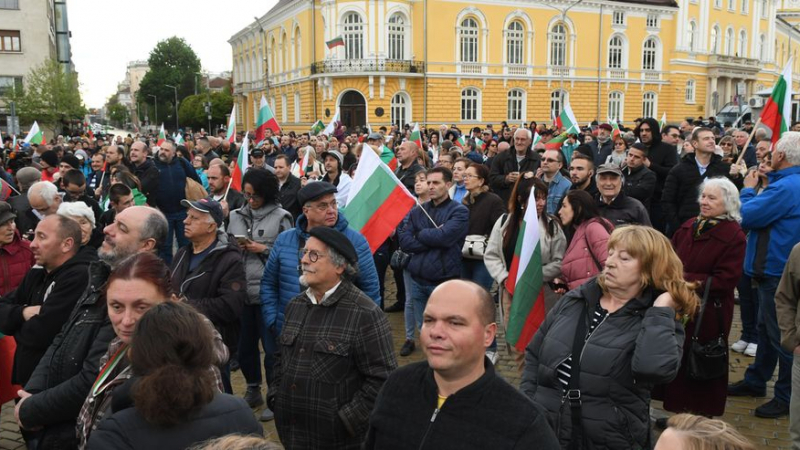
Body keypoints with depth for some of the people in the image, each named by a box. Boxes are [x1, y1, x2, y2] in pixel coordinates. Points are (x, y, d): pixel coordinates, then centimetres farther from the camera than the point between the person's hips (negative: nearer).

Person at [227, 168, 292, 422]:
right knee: (245, 346, 14)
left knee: (271, 348, 2)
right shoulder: (237, 216, 10)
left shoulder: (280, 217, -5)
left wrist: (264, 249, -13)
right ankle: (253, 391, 34)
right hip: (242, 291, 5)